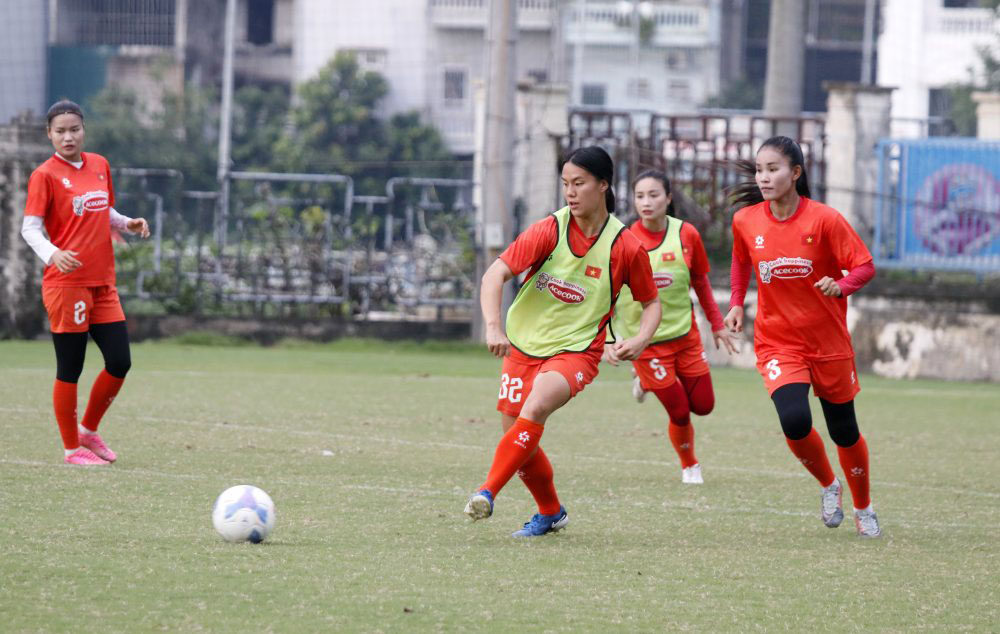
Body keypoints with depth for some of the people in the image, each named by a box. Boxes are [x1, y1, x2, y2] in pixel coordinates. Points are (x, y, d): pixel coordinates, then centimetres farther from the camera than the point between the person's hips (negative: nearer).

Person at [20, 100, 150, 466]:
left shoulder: (99, 166, 11)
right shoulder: (45, 175, -7)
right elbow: (30, 228, -12)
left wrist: (127, 224, 4)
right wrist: (52, 254, -30)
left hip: (103, 283, 6)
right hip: (66, 282, -6)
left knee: (119, 363, 4)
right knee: (70, 369, -1)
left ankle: (89, 429, 24)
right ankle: (72, 448, 9)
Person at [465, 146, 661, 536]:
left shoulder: (626, 247, -9)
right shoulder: (549, 231, -10)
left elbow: (650, 302, 6)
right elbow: (495, 274, -18)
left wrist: (640, 340, -14)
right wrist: (493, 327, -34)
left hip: (577, 350, -3)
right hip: (524, 344, 3)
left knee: (536, 407, -31)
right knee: (515, 435, 4)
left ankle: (488, 493, -31)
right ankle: (551, 512, 29)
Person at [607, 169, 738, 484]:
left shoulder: (686, 234, -7)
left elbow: (700, 283, 8)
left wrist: (717, 325, 13)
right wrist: (607, 340, -18)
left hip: (685, 334, 4)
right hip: (645, 340, -4)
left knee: (703, 405, 6)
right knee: (679, 413, -2)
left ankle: (648, 382, 31)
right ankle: (689, 465, 26)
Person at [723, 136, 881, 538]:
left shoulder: (824, 219, -14)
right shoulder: (746, 221, -4)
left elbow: (865, 266, -12)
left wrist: (841, 286, -32)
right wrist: (736, 303, 6)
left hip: (829, 343, -1)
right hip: (777, 344, 1)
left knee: (844, 431, 10)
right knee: (795, 420, -22)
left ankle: (863, 508, 36)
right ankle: (828, 485, 8)